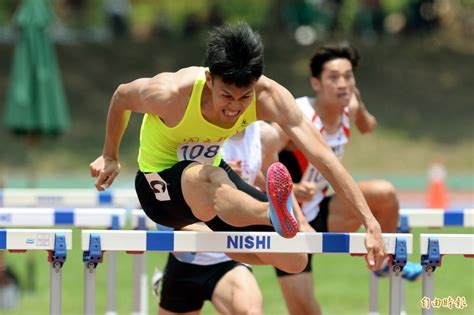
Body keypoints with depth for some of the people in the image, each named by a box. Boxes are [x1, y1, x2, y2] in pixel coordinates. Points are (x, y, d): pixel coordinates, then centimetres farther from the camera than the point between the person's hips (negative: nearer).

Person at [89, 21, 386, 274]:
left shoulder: (267, 96, -27)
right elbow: (122, 97, -9)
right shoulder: (170, 93, -32)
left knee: (294, 261, 0)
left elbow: (323, 157, -31)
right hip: (161, 183, -5)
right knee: (207, 179, -43)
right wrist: (110, 157, 9)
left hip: (212, 170, 5)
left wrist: (370, 222, -37)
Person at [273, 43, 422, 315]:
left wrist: (359, 107, -1)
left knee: (384, 193, -18)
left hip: (321, 214, 5)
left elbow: (367, 127, 21)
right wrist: (291, 189, -43)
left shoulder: (348, 108, -6)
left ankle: (387, 261, 5)